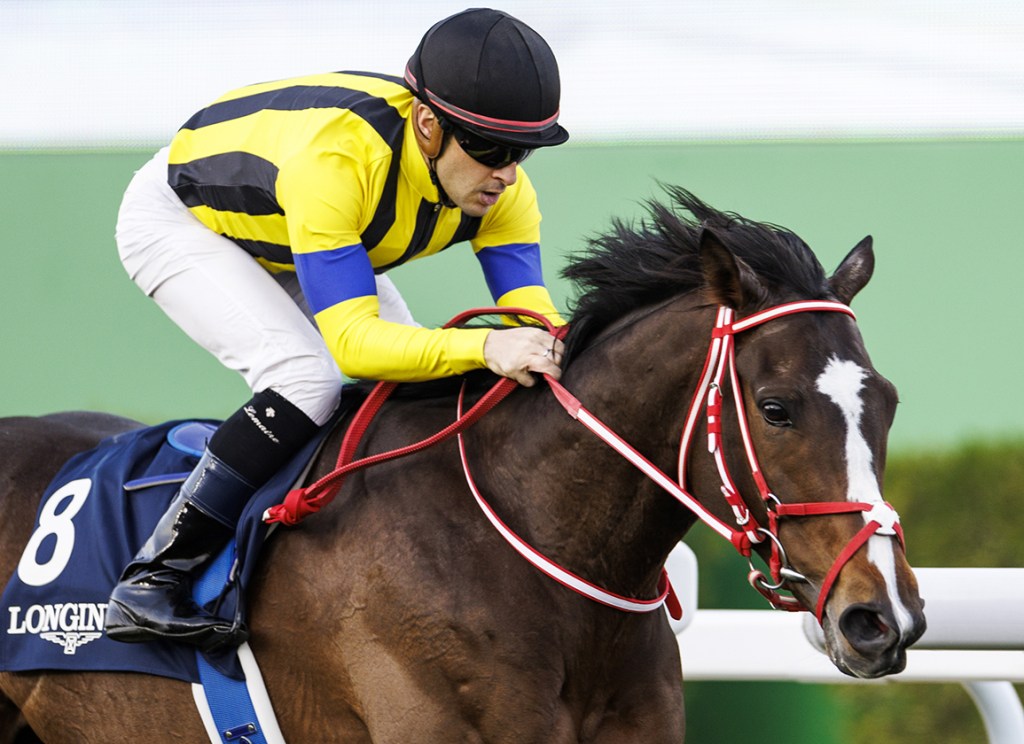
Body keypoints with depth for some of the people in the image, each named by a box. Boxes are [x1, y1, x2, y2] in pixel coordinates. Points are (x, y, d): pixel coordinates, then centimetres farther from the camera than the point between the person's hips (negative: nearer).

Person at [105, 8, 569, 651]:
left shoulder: (502, 188, -23)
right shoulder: (336, 156, -44)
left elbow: (535, 319, -24)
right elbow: (351, 340, -46)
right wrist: (484, 346, -59)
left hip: (290, 249, 8)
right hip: (178, 220, -8)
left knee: (420, 386, -2)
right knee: (308, 378, -27)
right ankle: (149, 582, -24)